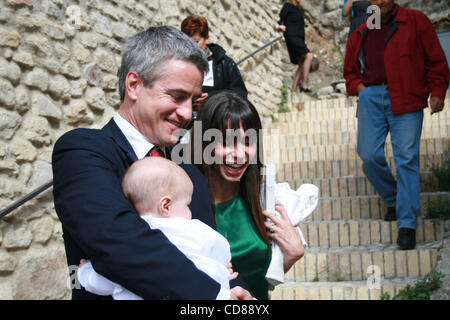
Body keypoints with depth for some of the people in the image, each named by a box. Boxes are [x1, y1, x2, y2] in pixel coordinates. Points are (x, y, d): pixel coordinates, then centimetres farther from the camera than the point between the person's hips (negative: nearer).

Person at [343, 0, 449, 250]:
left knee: (407, 159, -10)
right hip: (370, 98, 4)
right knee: (370, 157, -6)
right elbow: (349, 71, 28)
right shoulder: (360, 35, 20)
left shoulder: (415, 21, 10)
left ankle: (407, 224, -5)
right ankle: (393, 201, 21)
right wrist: (357, 86, 7)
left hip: (406, 99, -3)